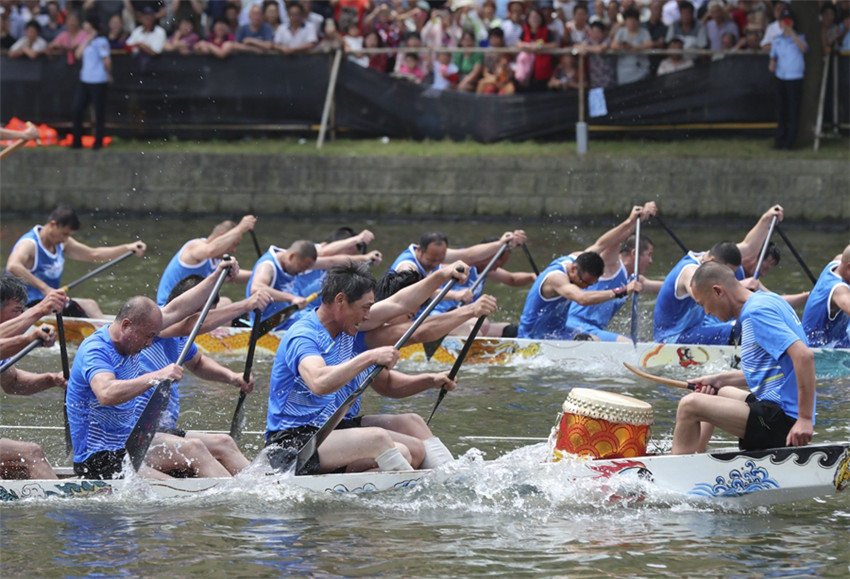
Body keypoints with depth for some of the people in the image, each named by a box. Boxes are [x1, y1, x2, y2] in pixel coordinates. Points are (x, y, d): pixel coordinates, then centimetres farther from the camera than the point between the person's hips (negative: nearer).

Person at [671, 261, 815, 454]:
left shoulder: (756, 312, -17)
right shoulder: (766, 300, 13)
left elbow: (804, 356, -29)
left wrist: (805, 419, -29)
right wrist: (720, 380, 15)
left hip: (780, 420, -11)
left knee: (690, 405, -19)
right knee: (716, 393, 35)